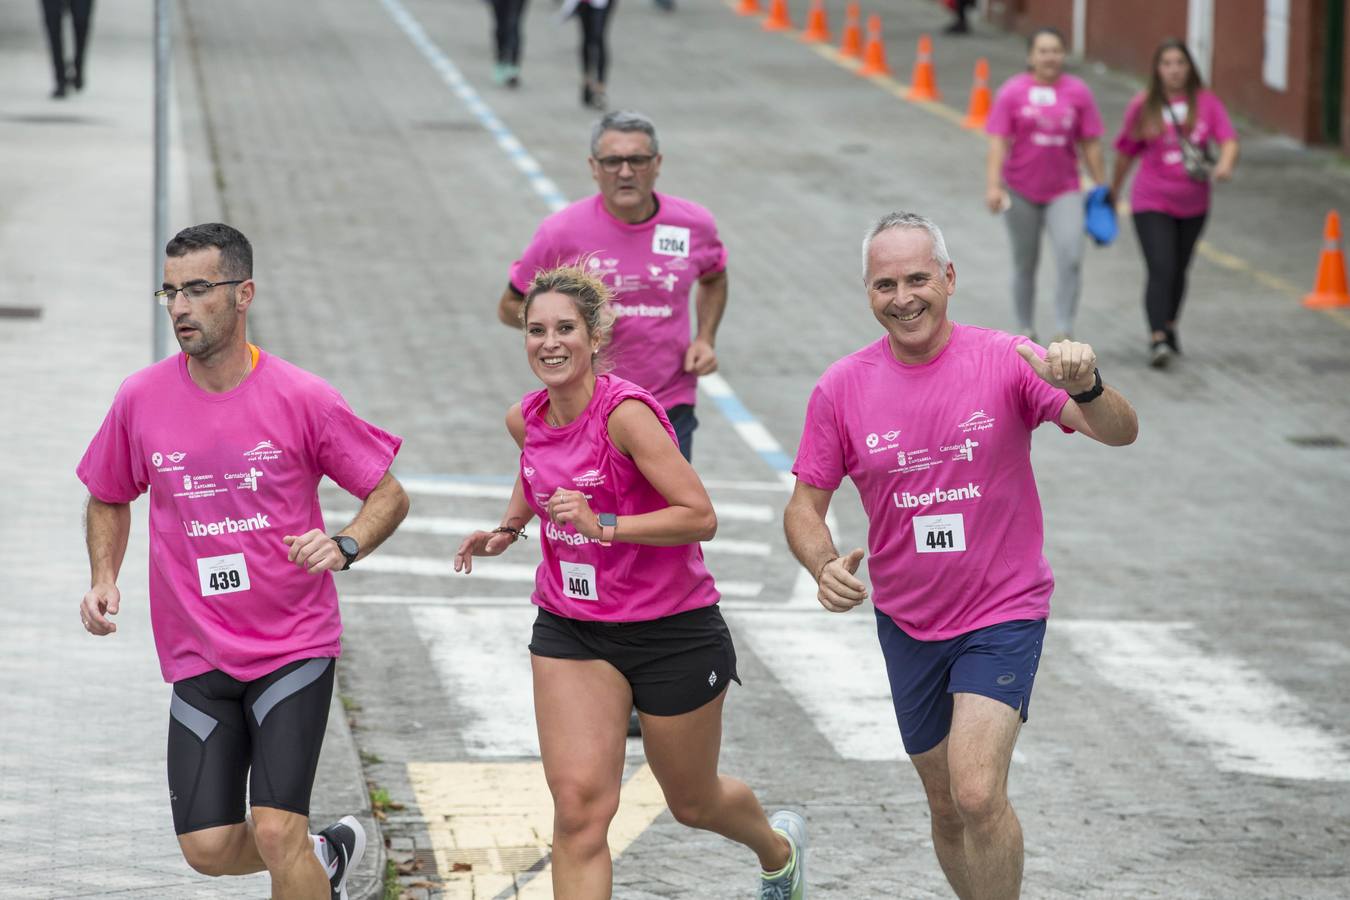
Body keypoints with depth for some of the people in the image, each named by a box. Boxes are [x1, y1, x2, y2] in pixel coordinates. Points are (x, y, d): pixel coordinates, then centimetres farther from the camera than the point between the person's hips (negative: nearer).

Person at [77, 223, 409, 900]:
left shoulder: (302, 399, -8)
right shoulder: (140, 399, 0)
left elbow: (389, 496, 0)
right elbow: (108, 500, 18)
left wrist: (342, 547, -19)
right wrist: (103, 579, 1)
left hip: (295, 647, -3)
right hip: (197, 659, 3)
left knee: (276, 832, -14)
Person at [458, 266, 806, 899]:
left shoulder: (626, 412, -22)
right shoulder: (525, 420, -2)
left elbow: (700, 517, -25)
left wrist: (604, 525, -33)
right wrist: (509, 527, 8)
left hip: (673, 632, -4)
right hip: (570, 628, 4)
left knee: (692, 802, 17)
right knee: (579, 804, -14)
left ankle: (778, 846, 51)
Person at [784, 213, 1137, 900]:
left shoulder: (1006, 361, -12)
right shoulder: (841, 388, -4)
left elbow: (1119, 433, -21)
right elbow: (805, 507, 2)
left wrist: (1085, 386, -44)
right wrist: (825, 566, -20)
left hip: (1003, 615, -4)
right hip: (907, 624, 4)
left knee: (977, 795, -20)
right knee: (947, 809, 13)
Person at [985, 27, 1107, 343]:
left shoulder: (1078, 92, -1)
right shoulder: (1012, 92, -5)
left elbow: (1091, 144, 3)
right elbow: (998, 142, -9)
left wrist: (1102, 188, 3)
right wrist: (993, 186, -19)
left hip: (1064, 190, 0)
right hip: (1022, 191, 0)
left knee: (1070, 258, -17)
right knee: (1025, 263, 12)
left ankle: (1064, 334, -12)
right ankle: (1026, 331, 27)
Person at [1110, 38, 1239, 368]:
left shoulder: (1206, 103, -2)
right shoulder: (1142, 107, -4)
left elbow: (1229, 140, -13)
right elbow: (1126, 153, 7)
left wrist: (1225, 164, -34)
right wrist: (1113, 191, 15)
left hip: (1193, 204, 3)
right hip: (1152, 204, -3)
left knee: (1179, 270, 15)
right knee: (1161, 270, -16)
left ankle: (1169, 326, 36)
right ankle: (1157, 340, -21)